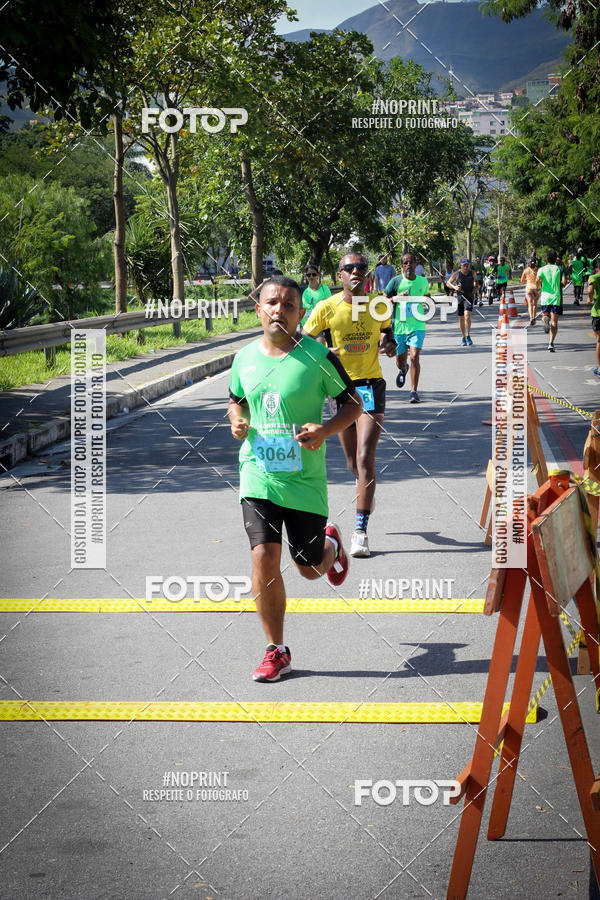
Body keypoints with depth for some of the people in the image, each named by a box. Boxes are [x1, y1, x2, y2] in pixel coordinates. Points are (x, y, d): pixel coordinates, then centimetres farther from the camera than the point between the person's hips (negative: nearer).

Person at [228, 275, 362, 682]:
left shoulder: (318, 357, -8)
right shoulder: (245, 358, 3)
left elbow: (354, 404, 0)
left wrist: (326, 429, -18)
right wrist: (237, 422, -2)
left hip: (304, 477, -2)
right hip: (258, 475, 2)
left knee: (310, 567, 10)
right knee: (264, 556, -13)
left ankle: (330, 544, 49)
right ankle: (277, 652, 1)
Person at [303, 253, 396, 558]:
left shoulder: (378, 305, -2)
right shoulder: (327, 308, -7)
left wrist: (390, 343, -3)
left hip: (371, 386, -1)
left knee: (365, 459, -14)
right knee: (352, 462, 12)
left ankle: (360, 532, -11)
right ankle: (366, 490, 50)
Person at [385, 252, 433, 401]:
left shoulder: (423, 281, 4)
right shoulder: (396, 281, -5)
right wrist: (397, 298, -19)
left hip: (417, 326, 0)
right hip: (399, 327, 0)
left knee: (414, 357, -18)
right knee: (400, 362, 11)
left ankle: (414, 391, -10)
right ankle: (403, 370, 50)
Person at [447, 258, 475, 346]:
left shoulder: (472, 274, 5)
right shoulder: (457, 274, 0)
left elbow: (475, 281, 26)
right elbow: (448, 283, 6)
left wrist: (475, 287, 7)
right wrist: (454, 287, -12)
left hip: (469, 297, -1)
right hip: (460, 297, 1)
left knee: (467, 315, -20)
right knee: (461, 318, 7)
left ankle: (468, 336, -10)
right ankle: (463, 337, 22)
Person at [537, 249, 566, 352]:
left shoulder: (541, 269, 3)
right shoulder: (559, 269, 4)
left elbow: (538, 280, -14)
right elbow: (563, 282, -7)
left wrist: (539, 288, 5)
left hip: (545, 297, 1)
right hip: (556, 297, -1)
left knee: (545, 314, 23)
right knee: (554, 322, 0)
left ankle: (545, 319, -15)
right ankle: (551, 343, -13)